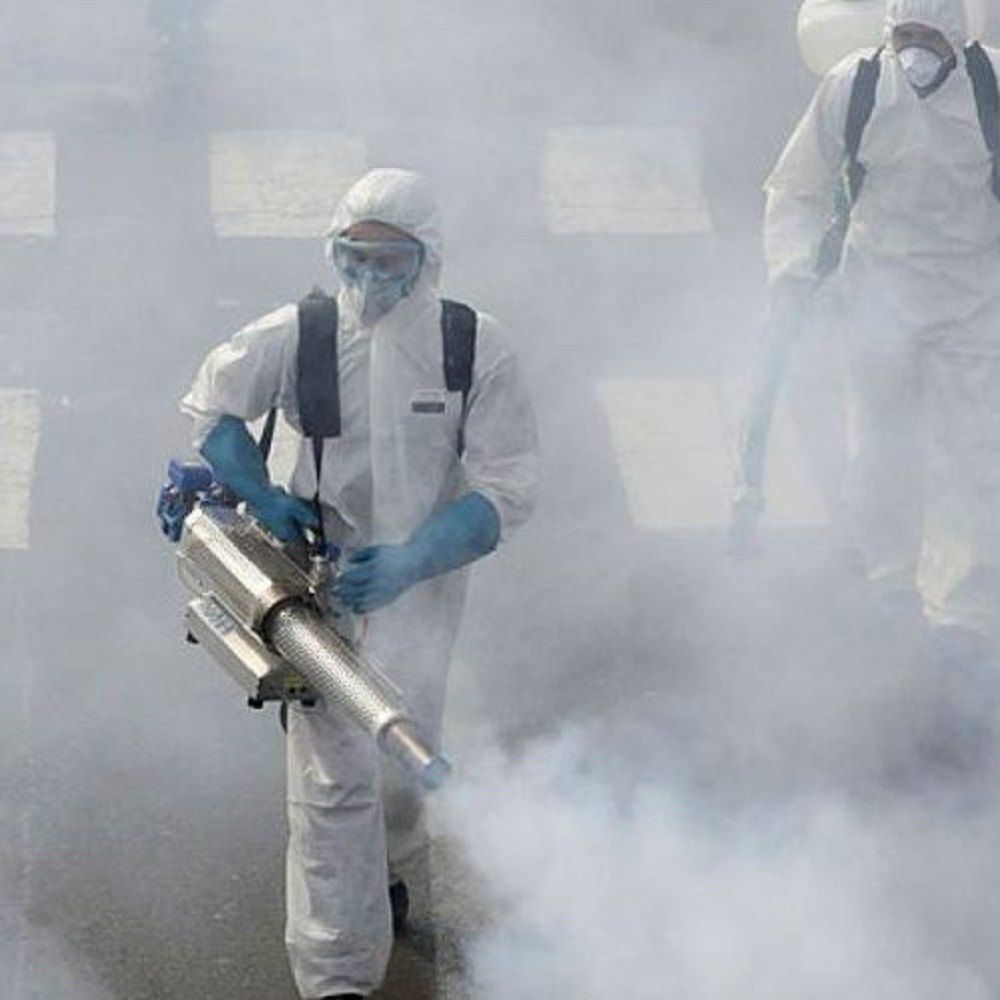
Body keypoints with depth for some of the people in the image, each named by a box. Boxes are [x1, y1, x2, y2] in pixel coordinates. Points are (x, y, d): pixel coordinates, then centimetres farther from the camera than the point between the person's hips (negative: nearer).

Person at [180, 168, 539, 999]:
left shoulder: (478, 349, -11)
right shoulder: (301, 334, -10)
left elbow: (507, 492, -12)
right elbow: (210, 403, 7)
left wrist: (411, 560, -25)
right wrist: (259, 494, -8)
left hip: (421, 585, 1)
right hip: (322, 577, -1)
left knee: (402, 767, 11)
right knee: (334, 777, -7)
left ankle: (384, 871, 46)